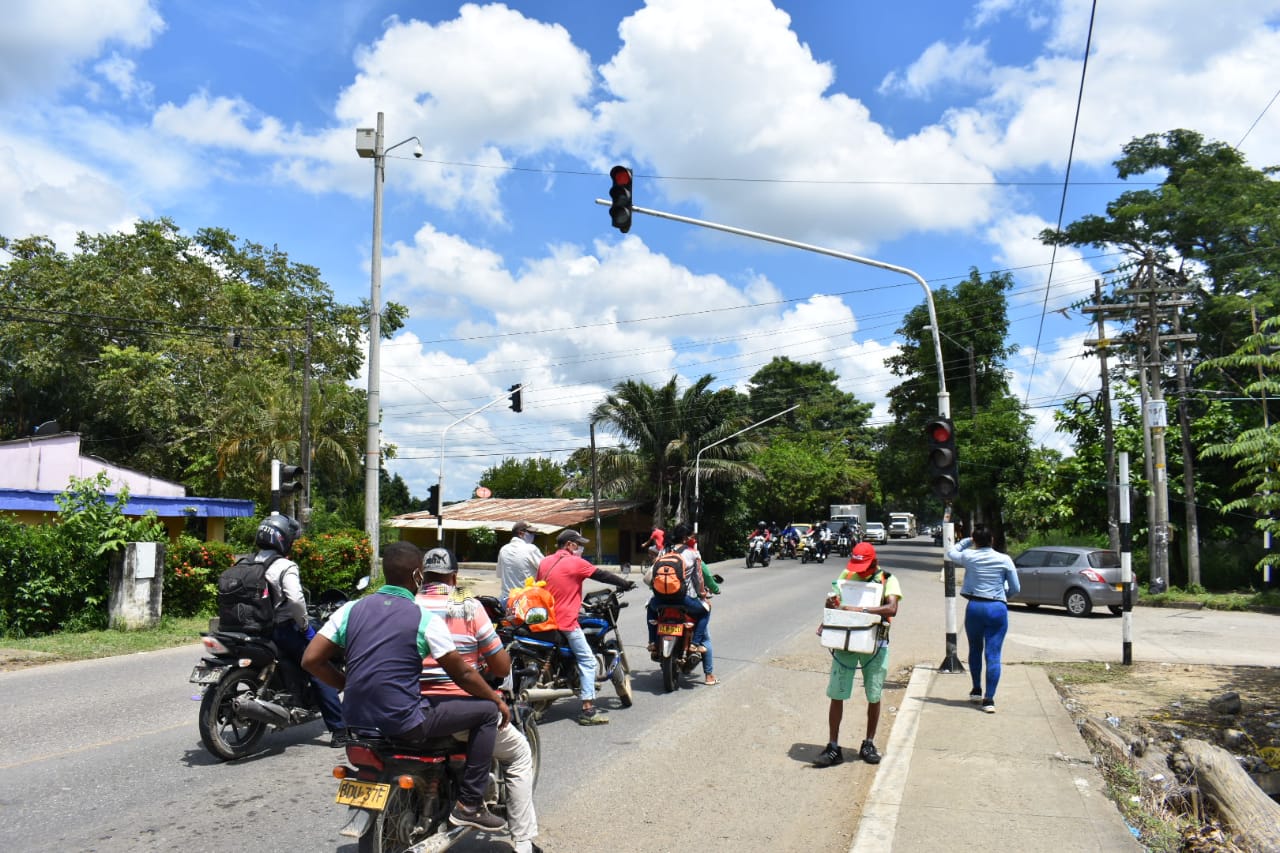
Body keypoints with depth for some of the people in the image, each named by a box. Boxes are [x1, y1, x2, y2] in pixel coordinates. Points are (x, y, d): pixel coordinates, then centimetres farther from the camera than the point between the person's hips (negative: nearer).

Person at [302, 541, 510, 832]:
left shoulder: (351, 609, 3)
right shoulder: (425, 619, -10)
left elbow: (310, 660, 2)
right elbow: (462, 674, -5)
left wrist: (349, 686, 14)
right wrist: (499, 700, 11)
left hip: (356, 720, 7)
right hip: (404, 725, -6)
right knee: (488, 711, 7)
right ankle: (469, 803, 8)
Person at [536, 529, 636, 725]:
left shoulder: (544, 562, 11)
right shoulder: (575, 562, -7)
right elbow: (602, 575, -2)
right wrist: (626, 583, 10)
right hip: (566, 622, -7)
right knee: (587, 660, -4)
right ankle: (588, 710, -9)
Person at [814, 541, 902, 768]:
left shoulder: (888, 580, -4)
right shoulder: (847, 575, 7)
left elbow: (892, 609, -20)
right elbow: (834, 601, 14)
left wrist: (861, 610, -28)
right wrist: (831, 603, -10)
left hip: (875, 642, -2)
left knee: (874, 697, 10)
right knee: (836, 695, -1)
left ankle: (869, 745, 27)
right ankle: (833, 748, 7)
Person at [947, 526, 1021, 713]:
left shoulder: (969, 556, 0)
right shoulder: (1004, 559, -2)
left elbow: (951, 553, 22)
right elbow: (1016, 588, 3)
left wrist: (967, 541, 25)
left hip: (974, 607, 1)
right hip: (997, 608, -1)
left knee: (975, 651, 19)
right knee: (993, 655, 0)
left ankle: (976, 691, 30)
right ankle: (989, 699, -4)